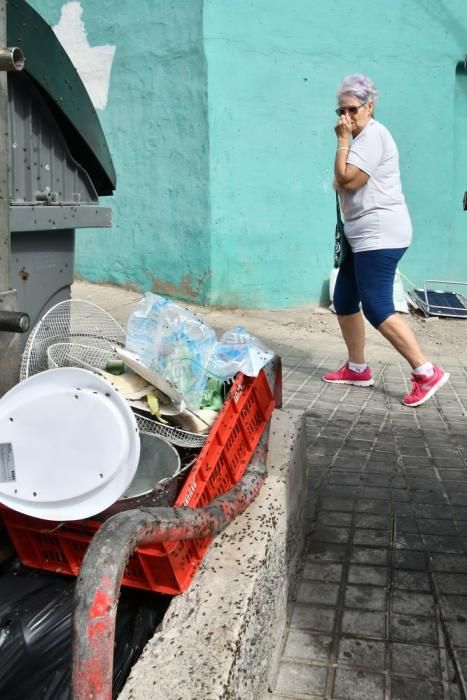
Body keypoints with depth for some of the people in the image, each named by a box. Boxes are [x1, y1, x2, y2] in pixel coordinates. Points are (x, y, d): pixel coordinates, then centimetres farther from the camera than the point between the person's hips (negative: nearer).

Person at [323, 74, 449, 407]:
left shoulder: (373, 134, -11)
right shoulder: (363, 138, 22)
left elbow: (347, 180, -19)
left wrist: (343, 141, -10)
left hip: (380, 235, -11)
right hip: (365, 236, 11)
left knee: (377, 309, -15)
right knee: (344, 301, 12)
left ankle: (427, 373, -11)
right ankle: (357, 369, 22)